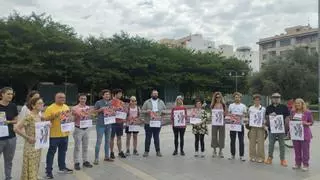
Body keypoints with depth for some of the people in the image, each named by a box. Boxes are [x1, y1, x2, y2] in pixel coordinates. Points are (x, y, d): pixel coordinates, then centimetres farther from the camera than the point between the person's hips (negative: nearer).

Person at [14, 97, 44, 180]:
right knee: (30, 168, 2)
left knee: (35, 168, 17)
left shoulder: (39, 117, 6)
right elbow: (16, 128, -22)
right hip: (31, 146, -8)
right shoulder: (29, 117, -19)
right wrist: (28, 138, -19)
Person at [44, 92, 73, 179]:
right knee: (51, 152, 3)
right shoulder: (50, 108, -12)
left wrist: (69, 117, 0)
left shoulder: (66, 107, 9)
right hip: (54, 134, -6)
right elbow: (45, 119, -15)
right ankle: (48, 170, 12)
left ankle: (62, 167, 32)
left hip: (65, 134, 7)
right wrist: (54, 116, -27)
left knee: (63, 151, 18)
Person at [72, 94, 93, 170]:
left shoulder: (88, 108, 6)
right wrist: (77, 115, -20)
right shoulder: (75, 108, -8)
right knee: (77, 147, 1)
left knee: (85, 146, 12)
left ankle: (85, 161, 22)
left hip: (86, 129, 5)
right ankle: (76, 162, 9)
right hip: (78, 129, -5)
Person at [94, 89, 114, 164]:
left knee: (108, 141, 13)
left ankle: (107, 156, 25)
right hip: (101, 124, -6)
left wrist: (113, 112, -1)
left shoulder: (110, 103, 11)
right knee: (99, 141, -4)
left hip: (109, 124, 6)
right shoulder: (98, 102, -6)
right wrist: (101, 109, -17)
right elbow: (94, 111, -4)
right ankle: (96, 158, 3)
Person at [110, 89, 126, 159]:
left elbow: (124, 111, 16)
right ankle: (112, 152, 14)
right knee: (112, 137, 4)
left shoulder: (121, 102, 11)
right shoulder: (111, 102, -8)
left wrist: (124, 118, 3)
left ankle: (120, 152, 17)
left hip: (120, 122, 6)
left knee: (119, 137, 11)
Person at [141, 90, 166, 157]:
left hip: (158, 123, 2)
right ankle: (146, 151, 11)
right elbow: (142, 110, 4)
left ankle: (158, 151, 14)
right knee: (148, 137, 2)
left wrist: (163, 112, -7)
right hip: (148, 123, -1)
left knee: (157, 137, 7)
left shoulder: (161, 102, 12)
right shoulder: (147, 102, 5)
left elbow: (165, 110, 15)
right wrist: (146, 111, -16)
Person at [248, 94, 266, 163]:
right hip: (252, 126, 2)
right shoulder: (251, 108, 8)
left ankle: (260, 157, 6)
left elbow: (265, 118, 6)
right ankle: (253, 156, 14)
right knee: (252, 141, 4)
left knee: (260, 142, -2)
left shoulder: (263, 108, 4)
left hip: (260, 127, -1)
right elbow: (248, 117, 14)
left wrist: (264, 124, -8)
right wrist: (249, 124, 1)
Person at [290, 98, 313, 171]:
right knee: (297, 149, 9)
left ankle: (305, 165, 11)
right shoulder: (293, 112, 8)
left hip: (305, 134, -4)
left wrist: (306, 123, -18)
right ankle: (298, 164, 20)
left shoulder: (307, 112, -4)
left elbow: (311, 122, 0)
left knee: (305, 149, 1)